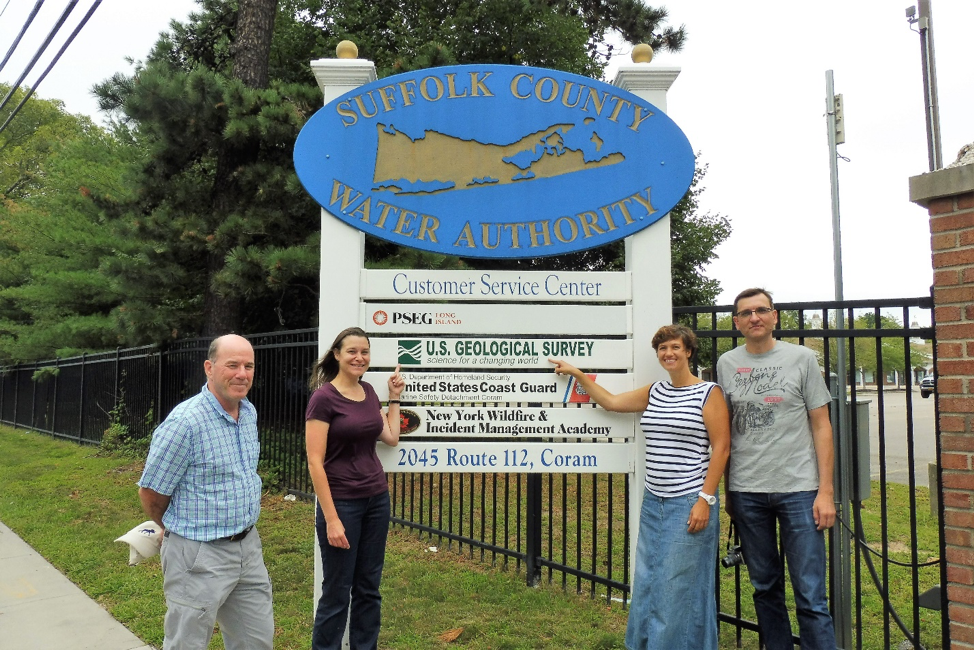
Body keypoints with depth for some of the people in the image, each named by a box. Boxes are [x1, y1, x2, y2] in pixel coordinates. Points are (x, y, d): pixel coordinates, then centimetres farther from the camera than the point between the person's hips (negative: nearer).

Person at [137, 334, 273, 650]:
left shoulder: (250, 413, 5)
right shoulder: (185, 422, -20)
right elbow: (151, 493, -11)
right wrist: (177, 529, 7)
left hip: (248, 548, 7)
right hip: (200, 554, -7)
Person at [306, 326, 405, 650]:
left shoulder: (368, 392, 7)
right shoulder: (323, 397, -13)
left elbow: (391, 438, 13)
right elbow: (315, 462, -16)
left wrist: (394, 397, 12)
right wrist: (331, 518, -18)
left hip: (377, 499, 6)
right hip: (342, 503, -6)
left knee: (368, 588, 15)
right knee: (336, 593, 6)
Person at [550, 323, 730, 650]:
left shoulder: (708, 393, -6)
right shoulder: (654, 392, 11)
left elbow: (721, 447, -10)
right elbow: (610, 401, 20)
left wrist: (706, 499, -14)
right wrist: (576, 373, 19)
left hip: (689, 504, -6)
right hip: (653, 502, 6)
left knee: (681, 586, 1)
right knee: (647, 583, 12)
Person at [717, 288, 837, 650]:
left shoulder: (802, 358, 1)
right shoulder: (726, 364, 7)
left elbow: (821, 425, 2)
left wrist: (825, 490, -4)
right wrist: (726, 491, 11)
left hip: (798, 488, -2)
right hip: (746, 492, 3)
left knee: (811, 596, -2)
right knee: (765, 588, 13)